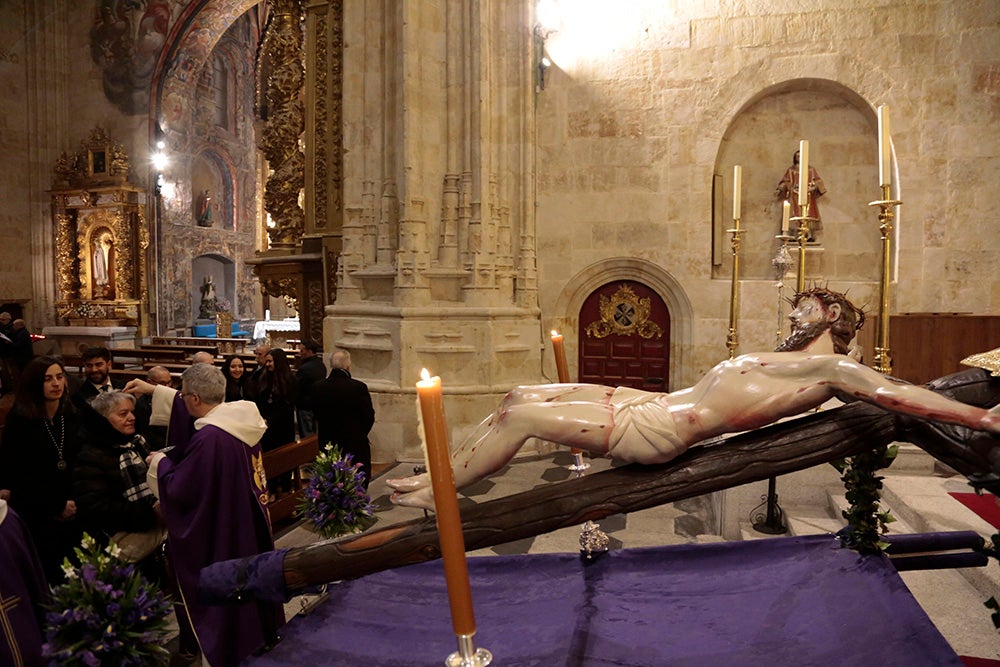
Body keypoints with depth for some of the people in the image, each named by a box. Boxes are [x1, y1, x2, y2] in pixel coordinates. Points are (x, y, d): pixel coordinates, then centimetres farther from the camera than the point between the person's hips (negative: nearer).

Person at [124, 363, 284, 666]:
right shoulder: (241, 418, -4)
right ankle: (264, 639, 42)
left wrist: (159, 461, 0)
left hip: (222, 534, -8)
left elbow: (178, 488, -19)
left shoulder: (209, 439, -30)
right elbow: (196, 411, 15)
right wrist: (154, 391, 18)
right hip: (250, 524, 8)